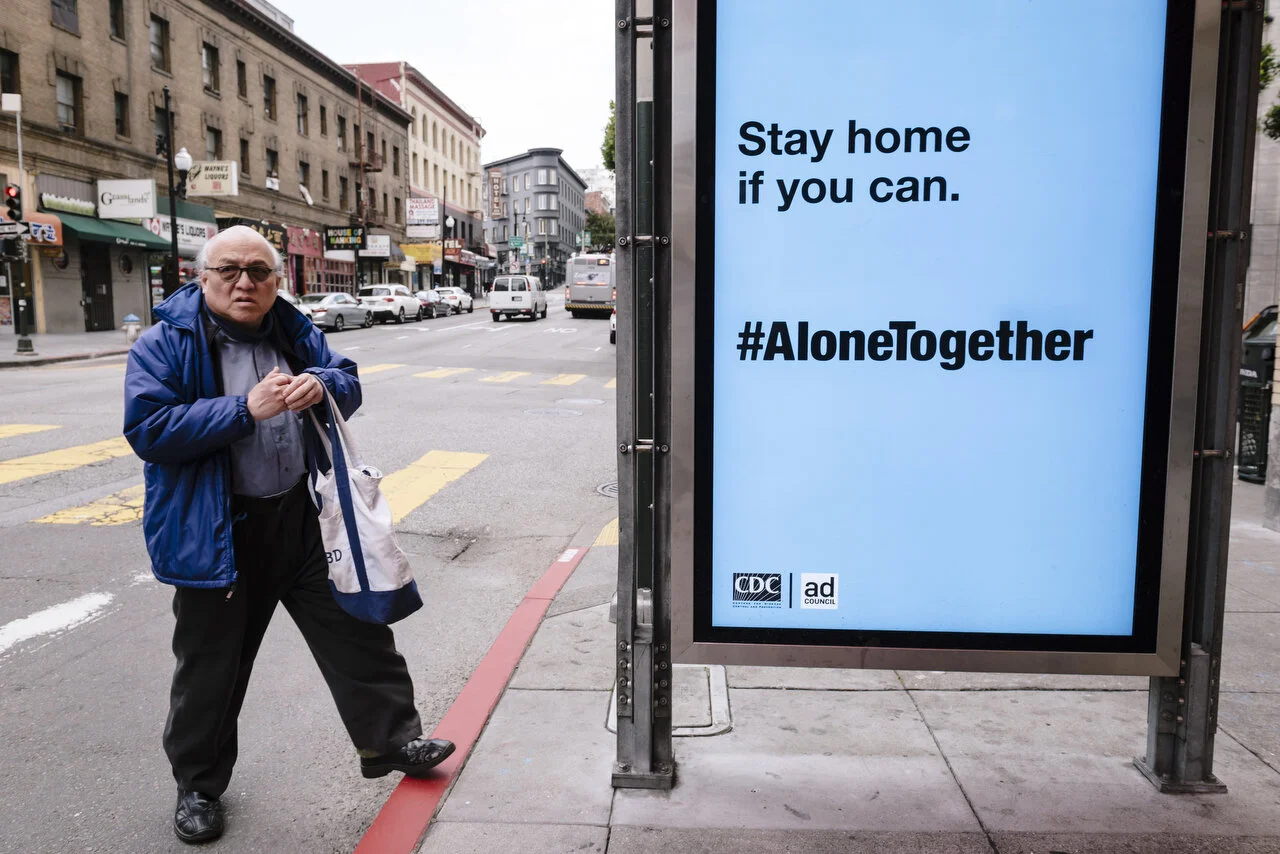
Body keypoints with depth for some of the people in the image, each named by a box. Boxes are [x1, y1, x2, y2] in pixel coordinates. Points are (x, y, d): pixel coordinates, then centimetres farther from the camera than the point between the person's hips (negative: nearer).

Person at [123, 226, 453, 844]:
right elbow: (147, 428, -18)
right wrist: (246, 408, -26)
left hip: (302, 516, 4)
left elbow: (349, 384, 10)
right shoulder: (165, 345, -8)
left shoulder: (294, 333, 6)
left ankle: (390, 740, 26)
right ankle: (198, 786, 32)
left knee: (355, 628, 9)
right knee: (210, 663, 11)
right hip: (216, 532, -3)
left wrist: (322, 386, -15)